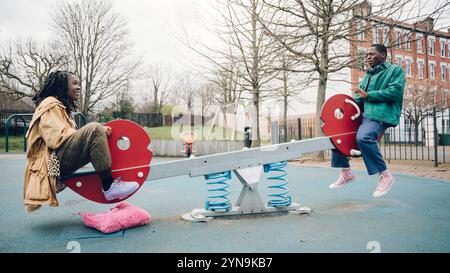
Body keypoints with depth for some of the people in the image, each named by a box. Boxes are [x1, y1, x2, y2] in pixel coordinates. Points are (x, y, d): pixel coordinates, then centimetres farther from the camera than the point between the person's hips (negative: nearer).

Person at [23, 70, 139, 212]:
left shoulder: (64, 107, 26)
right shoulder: (51, 105, -4)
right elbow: (57, 138, -19)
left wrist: (101, 133, 3)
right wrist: (98, 132, -17)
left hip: (59, 164, 10)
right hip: (53, 161, -10)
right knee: (94, 129, -27)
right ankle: (109, 187, -29)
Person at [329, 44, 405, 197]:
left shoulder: (395, 70, 4)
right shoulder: (367, 76, 25)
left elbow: (395, 91, -12)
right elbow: (359, 97, 18)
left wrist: (368, 95, -13)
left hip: (381, 115, -8)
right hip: (363, 115, 9)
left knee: (363, 137, -35)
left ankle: (385, 175, -19)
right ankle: (346, 173, 11)